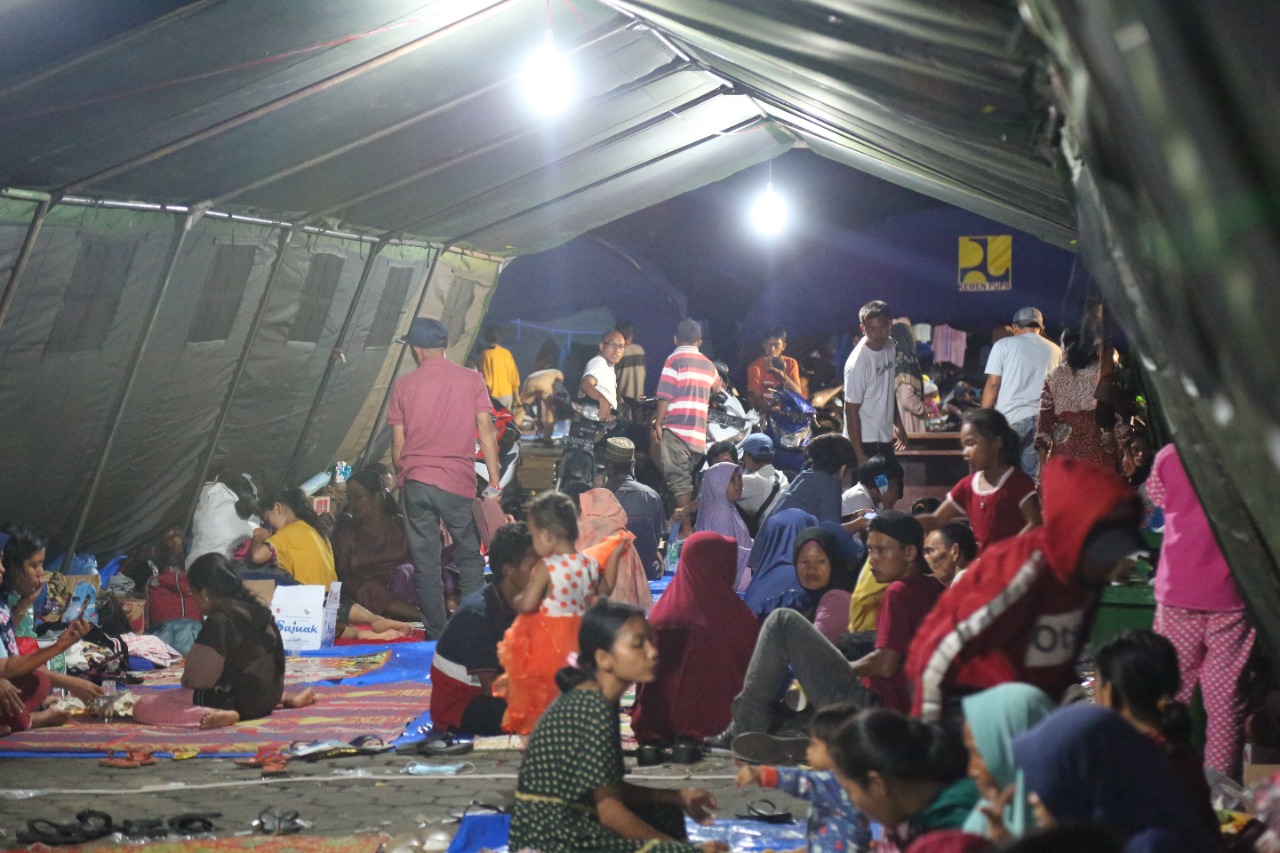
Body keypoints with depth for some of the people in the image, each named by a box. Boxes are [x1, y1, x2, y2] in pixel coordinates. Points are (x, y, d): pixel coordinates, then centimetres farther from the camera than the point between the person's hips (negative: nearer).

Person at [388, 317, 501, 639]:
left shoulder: (404, 385, 3)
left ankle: (436, 634, 8)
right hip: (459, 484, -1)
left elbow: (398, 442, 3)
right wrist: (494, 482, -3)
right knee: (469, 558, 11)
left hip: (416, 482, 1)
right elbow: (486, 430, -4)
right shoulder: (471, 380, 1)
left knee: (425, 563, 6)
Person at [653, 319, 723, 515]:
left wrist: (658, 424, -4)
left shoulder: (675, 359, -4)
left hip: (676, 430, -6)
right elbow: (717, 388, 35)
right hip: (699, 433, 6)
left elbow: (665, 395, -11)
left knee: (679, 483, -10)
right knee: (689, 481, 13)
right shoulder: (708, 364, 14)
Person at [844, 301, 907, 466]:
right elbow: (851, 410, -20)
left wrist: (898, 423, 17)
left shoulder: (889, 347, -1)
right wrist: (859, 454, -19)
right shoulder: (858, 363, -24)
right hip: (865, 441, -8)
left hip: (885, 437, 8)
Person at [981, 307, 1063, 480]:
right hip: (1041, 418, 3)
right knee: (1032, 475, 4)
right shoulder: (1055, 350, 11)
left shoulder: (1004, 345, 2)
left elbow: (993, 384, -2)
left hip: (1011, 417, -3)